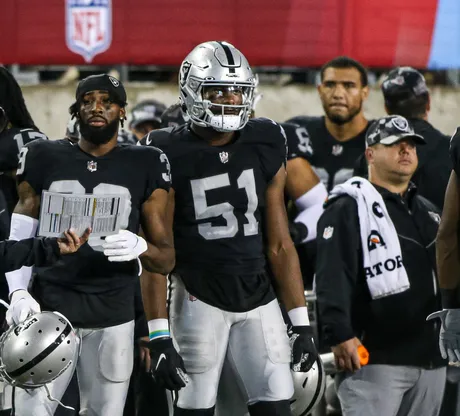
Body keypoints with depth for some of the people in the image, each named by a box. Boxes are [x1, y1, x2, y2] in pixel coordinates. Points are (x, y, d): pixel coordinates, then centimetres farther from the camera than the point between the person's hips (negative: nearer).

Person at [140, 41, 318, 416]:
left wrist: (301, 322, 5)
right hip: (200, 301, -4)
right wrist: (159, 336, -12)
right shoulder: (170, 157, -7)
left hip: (258, 301, 4)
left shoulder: (266, 149, 5)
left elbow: (280, 244, 9)